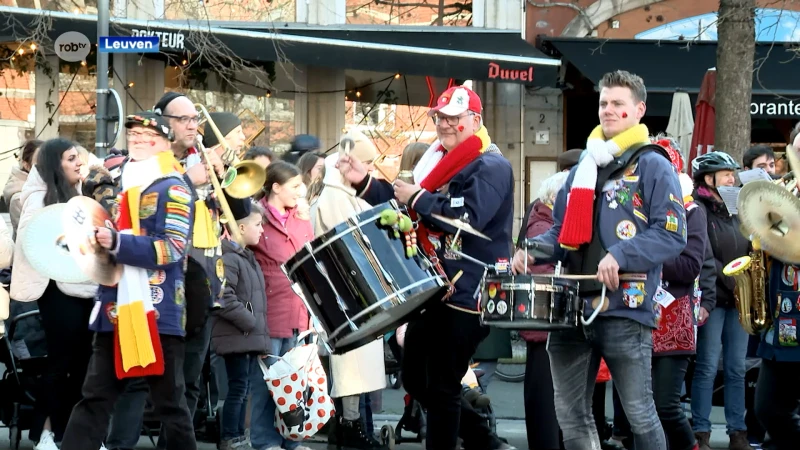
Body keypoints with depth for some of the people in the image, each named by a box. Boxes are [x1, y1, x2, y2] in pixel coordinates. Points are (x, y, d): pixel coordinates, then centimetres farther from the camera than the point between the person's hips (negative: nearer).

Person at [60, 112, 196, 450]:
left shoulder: (173, 189, -5)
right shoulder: (120, 184, 17)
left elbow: (171, 249, -16)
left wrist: (118, 242, -23)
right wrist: (95, 239, 7)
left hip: (157, 311, -6)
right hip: (115, 307, 6)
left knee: (169, 401, 2)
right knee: (94, 397, 3)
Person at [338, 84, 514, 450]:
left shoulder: (491, 167, -13)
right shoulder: (440, 162, 15)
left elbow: (469, 219, -27)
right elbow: (408, 209, 19)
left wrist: (417, 197, -18)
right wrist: (365, 183, 6)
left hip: (469, 294, -10)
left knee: (442, 388, -5)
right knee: (415, 379, 15)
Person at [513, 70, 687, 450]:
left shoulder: (653, 167, -3)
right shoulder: (582, 168, 18)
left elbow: (672, 234, -11)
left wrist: (619, 256, -22)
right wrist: (533, 250, 3)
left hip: (625, 309, -7)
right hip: (572, 307, 7)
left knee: (639, 415, -1)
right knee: (570, 414, 8)